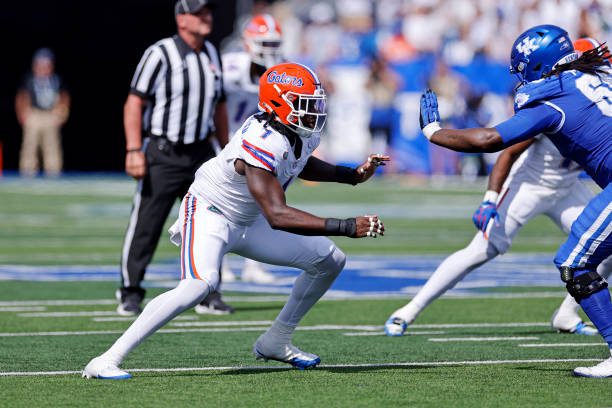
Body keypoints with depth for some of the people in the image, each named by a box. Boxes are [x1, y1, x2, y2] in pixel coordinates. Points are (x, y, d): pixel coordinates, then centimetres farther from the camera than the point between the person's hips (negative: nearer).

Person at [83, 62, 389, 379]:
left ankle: (276, 342, 21)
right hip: (210, 213, -9)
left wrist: (353, 175, 8)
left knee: (329, 260, 8)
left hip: (247, 223, 9)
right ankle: (108, 360, -31)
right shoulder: (261, 145, -34)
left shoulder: (305, 135, -6)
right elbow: (277, 216, -42)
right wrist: (347, 227, -45)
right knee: (200, 284, -35)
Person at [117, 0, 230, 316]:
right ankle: (130, 294, 9)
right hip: (163, 155, -6)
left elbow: (219, 106, 19)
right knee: (145, 227, -1)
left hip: (201, 153, 6)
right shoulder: (160, 54, -11)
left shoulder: (211, 55, 10)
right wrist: (134, 151, -19)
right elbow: (135, 103, -12)